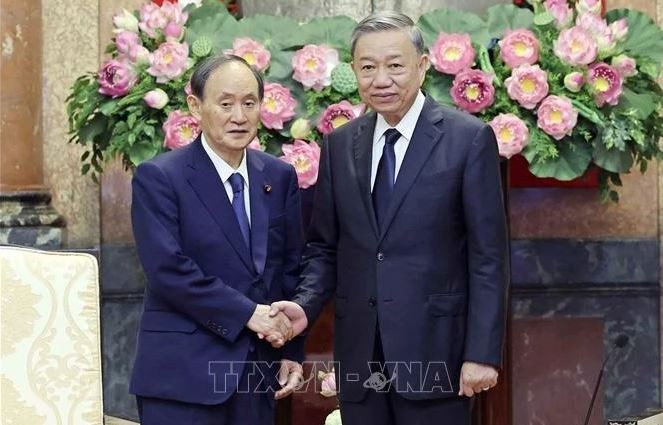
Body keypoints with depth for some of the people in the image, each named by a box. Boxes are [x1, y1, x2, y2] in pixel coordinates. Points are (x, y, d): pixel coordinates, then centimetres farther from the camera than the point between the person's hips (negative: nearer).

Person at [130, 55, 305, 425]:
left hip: (259, 371, 5)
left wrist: (291, 352, 6)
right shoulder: (158, 178, -6)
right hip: (184, 373, -5)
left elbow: (292, 269, 12)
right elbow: (169, 270, -15)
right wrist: (247, 313, -17)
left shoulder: (281, 177, 9)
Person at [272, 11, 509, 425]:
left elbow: (488, 256, -6)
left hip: (433, 350, -4)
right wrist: (306, 304, -5)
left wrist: (482, 353, -11)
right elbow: (323, 246, 14)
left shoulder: (469, 138, -4)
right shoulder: (339, 145, 10)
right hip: (359, 355, 4)